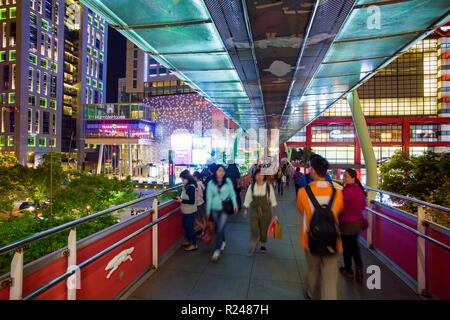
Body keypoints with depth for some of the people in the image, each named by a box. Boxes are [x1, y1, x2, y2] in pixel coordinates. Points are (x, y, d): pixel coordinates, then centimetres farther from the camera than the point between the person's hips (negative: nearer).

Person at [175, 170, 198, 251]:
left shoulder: (191, 187, -22)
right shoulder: (187, 186, 7)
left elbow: (192, 201, -23)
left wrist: (181, 200, -23)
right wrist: (180, 198, 2)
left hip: (190, 211, -10)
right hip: (186, 210, 10)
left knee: (190, 227, 1)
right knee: (185, 225, 21)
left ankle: (194, 244, 15)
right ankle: (188, 241, 38)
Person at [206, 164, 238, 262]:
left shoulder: (228, 181, -4)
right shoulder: (211, 183, -2)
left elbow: (232, 193, 4)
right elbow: (209, 198, 3)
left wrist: (235, 204, -7)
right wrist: (208, 211, 6)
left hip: (225, 208, -2)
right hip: (215, 209, 2)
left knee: (220, 228, -9)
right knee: (219, 227, 15)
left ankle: (217, 250, -2)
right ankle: (223, 242, 41)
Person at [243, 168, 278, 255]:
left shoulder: (268, 186, -6)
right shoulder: (251, 187, -3)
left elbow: (273, 199, 3)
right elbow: (247, 199, 5)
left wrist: (275, 210, 4)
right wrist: (245, 210, 6)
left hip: (266, 211, 0)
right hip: (254, 210, 0)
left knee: (264, 229, 10)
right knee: (253, 228, -7)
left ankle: (263, 244, 35)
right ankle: (254, 244, 17)